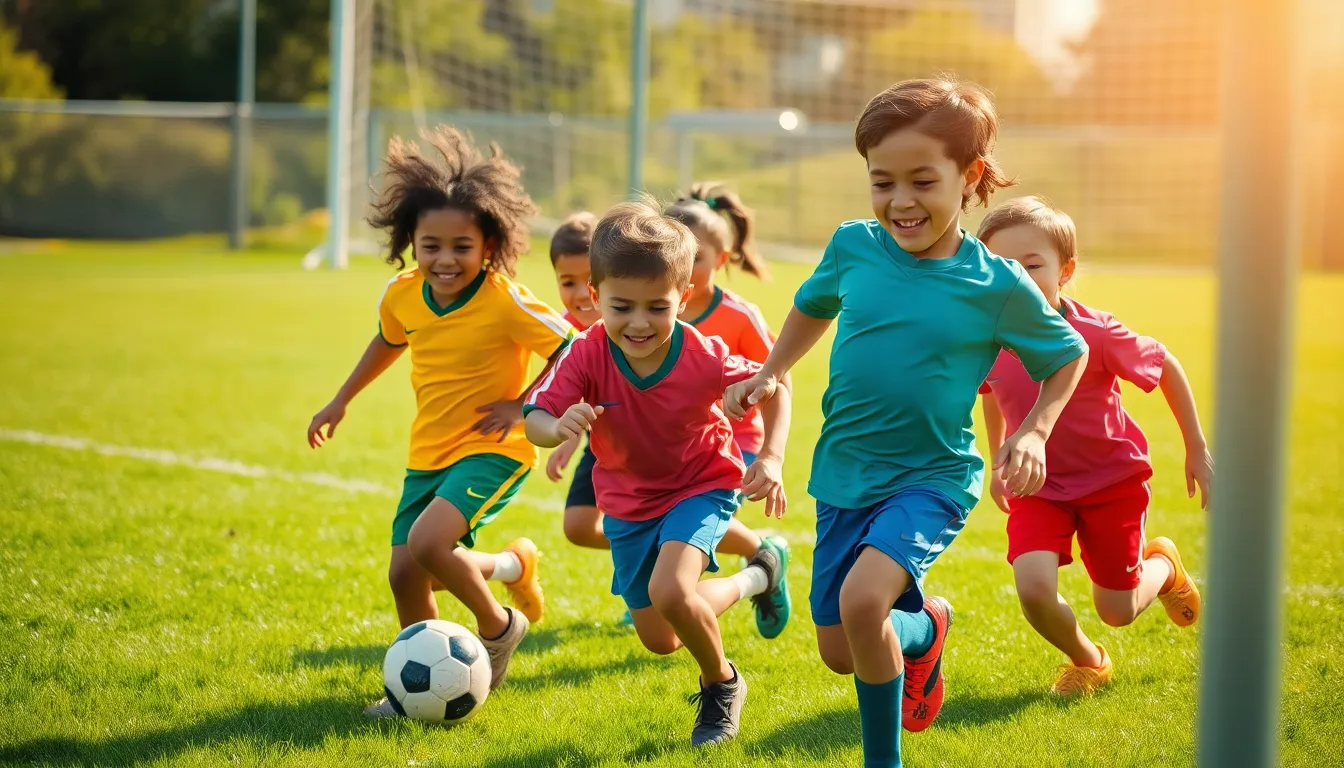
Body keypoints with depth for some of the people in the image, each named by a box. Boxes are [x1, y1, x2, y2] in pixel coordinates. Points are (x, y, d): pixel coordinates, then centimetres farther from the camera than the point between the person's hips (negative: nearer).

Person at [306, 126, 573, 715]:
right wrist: (341, 401, 25)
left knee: (427, 541, -26)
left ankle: (498, 626, 1)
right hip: (428, 452, 6)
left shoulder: (504, 302, -21)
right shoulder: (402, 295, -4)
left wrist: (524, 406, -16)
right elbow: (388, 341, 20)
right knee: (404, 574, 2)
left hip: (492, 450, -6)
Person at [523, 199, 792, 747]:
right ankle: (755, 579, 42)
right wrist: (558, 427, -55)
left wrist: (772, 458, -25)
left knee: (670, 591, -31)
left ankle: (722, 684, 0)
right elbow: (534, 418, -31)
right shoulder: (586, 355, -27)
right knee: (659, 640, 14)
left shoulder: (704, 358, -29)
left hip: (702, 486, -4)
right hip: (628, 501, 4)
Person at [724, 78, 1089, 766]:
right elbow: (814, 305, 19)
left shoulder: (998, 285, -13)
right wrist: (769, 375, 11)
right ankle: (926, 627, 43)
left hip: (932, 477, -4)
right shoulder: (853, 247, -5)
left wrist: (1033, 432, -7)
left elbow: (1069, 355, 5)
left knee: (861, 598, -29)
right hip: (843, 476, 5)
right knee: (839, 652, 9)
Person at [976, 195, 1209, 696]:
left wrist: (1197, 450, -3)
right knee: (1033, 588, -21)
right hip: (1038, 485, 2)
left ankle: (1162, 565, 43)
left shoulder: (1094, 333, -27)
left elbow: (1166, 366, -10)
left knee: (1117, 611, 6)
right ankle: (1087, 663, 13)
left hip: (1112, 478, -2)